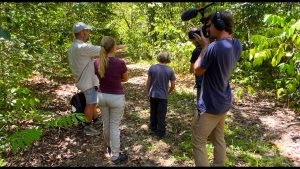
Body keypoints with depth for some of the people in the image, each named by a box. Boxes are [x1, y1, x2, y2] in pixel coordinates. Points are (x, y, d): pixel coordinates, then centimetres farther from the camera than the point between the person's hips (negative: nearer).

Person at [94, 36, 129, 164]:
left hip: (102, 95, 5)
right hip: (116, 98, -5)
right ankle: (115, 156, 19)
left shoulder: (96, 63, -7)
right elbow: (125, 79, -1)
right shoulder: (120, 63, -20)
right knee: (115, 126, 6)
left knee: (106, 124, 21)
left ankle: (109, 147, 43)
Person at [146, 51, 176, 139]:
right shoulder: (170, 70, -9)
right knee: (161, 115, 9)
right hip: (163, 96, -2)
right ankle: (161, 133, 17)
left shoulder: (152, 67, -8)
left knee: (153, 112, 21)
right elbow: (173, 86, -4)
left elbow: (148, 82, -3)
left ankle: (153, 128, 36)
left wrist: (148, 92, 11)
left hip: (153, 95, 2)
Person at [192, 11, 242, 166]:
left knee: (198, 143, 6)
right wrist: (208, 46, 4)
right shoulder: (237, 45, 0)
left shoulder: (214, 47, -26)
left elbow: (197, 70, -12)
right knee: (219, 140, 20)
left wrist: (205, 46, -6)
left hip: (210, 106, -8)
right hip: (224, 103, 8)